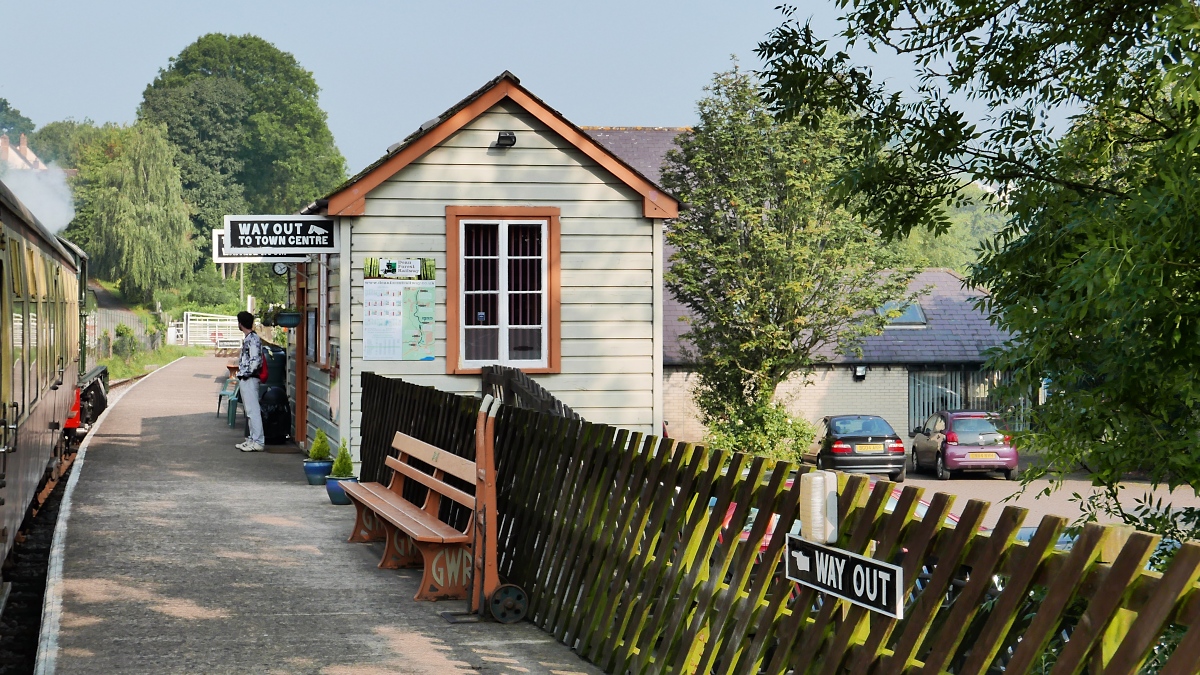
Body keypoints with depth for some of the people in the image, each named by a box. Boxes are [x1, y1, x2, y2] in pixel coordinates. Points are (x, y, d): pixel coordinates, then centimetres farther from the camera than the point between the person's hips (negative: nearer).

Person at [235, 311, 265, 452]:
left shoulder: (253, 339, -15)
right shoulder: (247, 338, 15)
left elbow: (256, 360, -21)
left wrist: (247, 374, -15)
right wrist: (242, 374, 13)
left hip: (249, 379, -11)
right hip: (244, 379, 11)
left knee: (253, 410, -10)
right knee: (248, 410, 14)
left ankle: (257, 442, -11)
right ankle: (252, 439, 19)